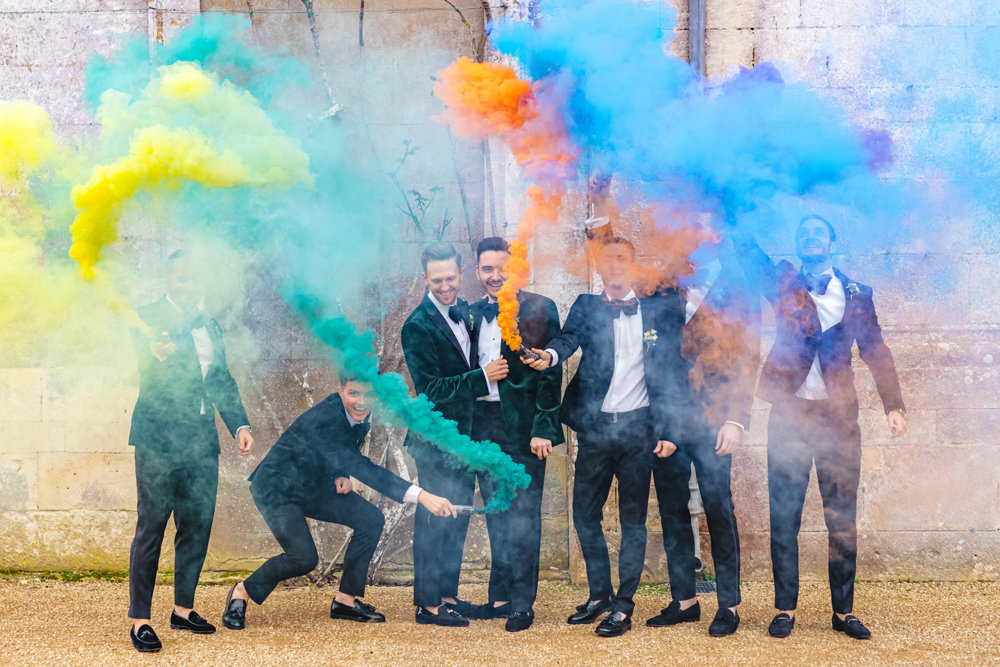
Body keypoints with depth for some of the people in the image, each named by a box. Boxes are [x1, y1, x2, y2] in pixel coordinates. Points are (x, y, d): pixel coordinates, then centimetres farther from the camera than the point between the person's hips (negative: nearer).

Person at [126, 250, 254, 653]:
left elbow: (223, 382, 23)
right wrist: (157, 356, -41)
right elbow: (147, 372, -19)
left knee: (197, 526, 9)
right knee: (150, 527, -5)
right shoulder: (148, 319, -4)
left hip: (201, 441, 6)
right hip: (159, 438, -6)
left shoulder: (210, 327, 16)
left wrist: (239, 424, 13)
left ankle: (183, 609, 22)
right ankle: (139, 620, -2)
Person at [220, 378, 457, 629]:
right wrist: (421, 495, -49)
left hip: (314, 486, 8)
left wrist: (341, 476, -11)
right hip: (277, 490, -8)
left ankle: (345, 600, 3)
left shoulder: (359, 415, -7)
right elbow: (362, 468, -42)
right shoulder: (324, 419, -34)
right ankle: (242, 592, 3)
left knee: (371, 520, -7)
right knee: (304, 558, -22)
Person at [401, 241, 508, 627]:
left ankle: (448, 594, 26)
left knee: (458, 516, 15)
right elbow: (431, 389, -22)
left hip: (464, 435, 8)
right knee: (434, 519, -2)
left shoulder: (465, 312, 8)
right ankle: (428, 604, 6)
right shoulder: (418, 326, -17)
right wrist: (482, 377, -26)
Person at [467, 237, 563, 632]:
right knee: (496, 513, 11)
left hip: (523, 425, -5)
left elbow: (551, 373, -8)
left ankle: (523, 602, 2)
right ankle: (500, 595, 18)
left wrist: (543, 428, -14)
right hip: (483, 425, 5)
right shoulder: (472, 315, 12)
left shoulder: (538, 310, -4)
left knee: (523, 514, -2)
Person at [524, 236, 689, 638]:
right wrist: (550, 355, -36)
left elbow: (674, 372, 0)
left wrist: (669, 428, -6)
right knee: (585, 513, 8)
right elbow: (570, 337, -13)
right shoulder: (587, 307, 7)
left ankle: (623, 606, 8)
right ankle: (599, 594, 25)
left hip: (638, 426, -2)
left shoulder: (660, 308, 2)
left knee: (633, 518, 2)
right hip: (595, 425, 2)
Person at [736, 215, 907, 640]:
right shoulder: (783, 284, 7)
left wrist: (894, 406, 4)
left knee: (843, 519, 4)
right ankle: (785, 609, 9)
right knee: (784, 517, 1)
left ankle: (843, 611, 12)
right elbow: (748, 250, -5)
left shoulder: (856, 295, 9)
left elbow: (876, 351, 10)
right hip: (790, 413, -1)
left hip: (839, 415, 1)